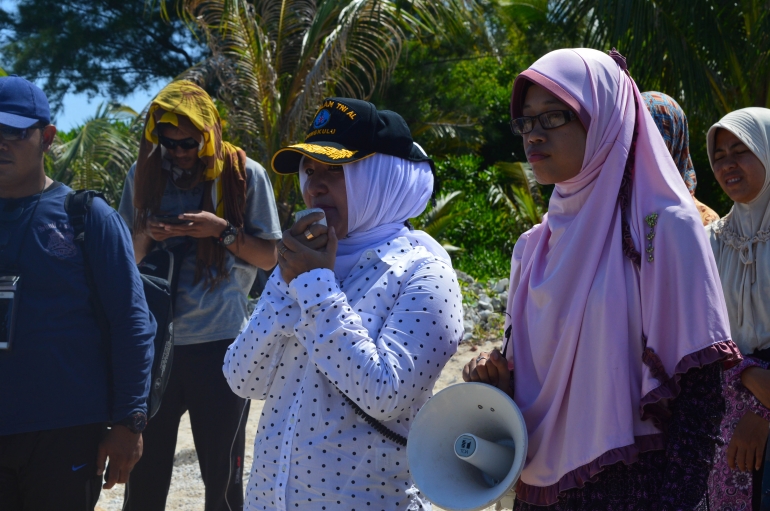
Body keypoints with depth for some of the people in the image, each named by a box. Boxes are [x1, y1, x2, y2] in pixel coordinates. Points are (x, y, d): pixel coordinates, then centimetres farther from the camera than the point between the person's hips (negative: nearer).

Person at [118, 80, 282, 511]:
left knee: (222, 476, 7)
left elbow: (268, 257, 1)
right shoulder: (144, 174, 7)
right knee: (145, 473, 6)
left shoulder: (245, 175, -2)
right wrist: (148, 236, -7)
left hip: (221, 342, -2)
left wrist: (222, 231, -15)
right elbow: (127, 255, 15)